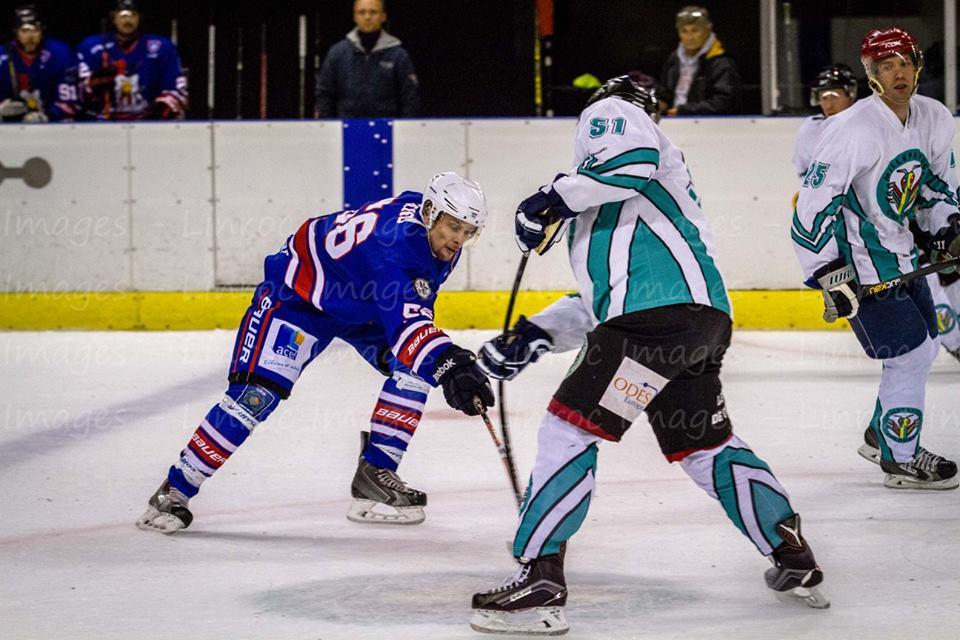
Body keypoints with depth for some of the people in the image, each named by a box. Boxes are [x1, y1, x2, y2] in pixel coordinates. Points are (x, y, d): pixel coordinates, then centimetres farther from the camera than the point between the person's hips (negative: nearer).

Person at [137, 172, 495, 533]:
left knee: (416, 368, -10)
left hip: (360, 303, 9)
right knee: (259, 392, -20)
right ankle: (175, 491, -11)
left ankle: (376, 473, -3)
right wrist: (448, 364, -65)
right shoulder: (392, 244, -39)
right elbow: (403, 321, -51)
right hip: (299, 289, -9)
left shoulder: (438, 235, -12)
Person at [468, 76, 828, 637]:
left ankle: (539, 580, -16)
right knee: (705, 445, 23)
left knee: (571, 427, -10)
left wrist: (556, 198, -7)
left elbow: (637, 159, -15)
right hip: (704, 315, 10)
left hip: (660, 311, -10)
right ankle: (794, 557, 28)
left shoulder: (613, 113, 13)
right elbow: (602, 302, 32)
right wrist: (536, 334, 24)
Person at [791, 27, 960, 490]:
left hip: (901, 252, 9)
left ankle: (881, 436, 37)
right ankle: (900, 461, 9)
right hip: (859, 262, -9)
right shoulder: (853, 130, -25)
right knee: (908, 355, -7)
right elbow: (814, 201, -24)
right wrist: (829, 274, -25)